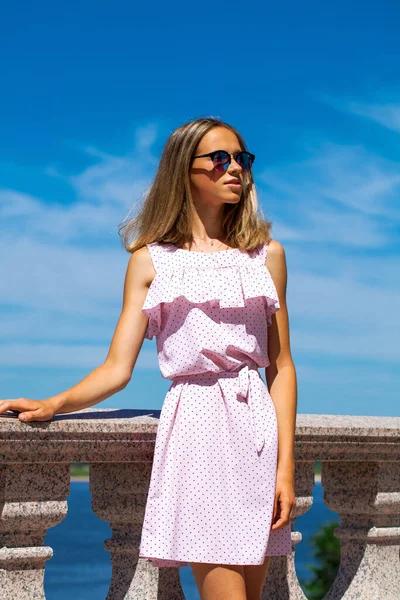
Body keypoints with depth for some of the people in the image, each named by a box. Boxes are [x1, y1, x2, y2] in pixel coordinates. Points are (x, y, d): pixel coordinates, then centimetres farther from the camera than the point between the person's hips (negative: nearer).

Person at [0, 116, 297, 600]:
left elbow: (281, 368, 9)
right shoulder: (151, 261, 9)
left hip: (257, 423, 2)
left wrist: (286, 468, -1)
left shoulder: (266, 254, 13)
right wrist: (52, 405, -14)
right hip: (195, 425, -2)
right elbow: (117, 370, 4)